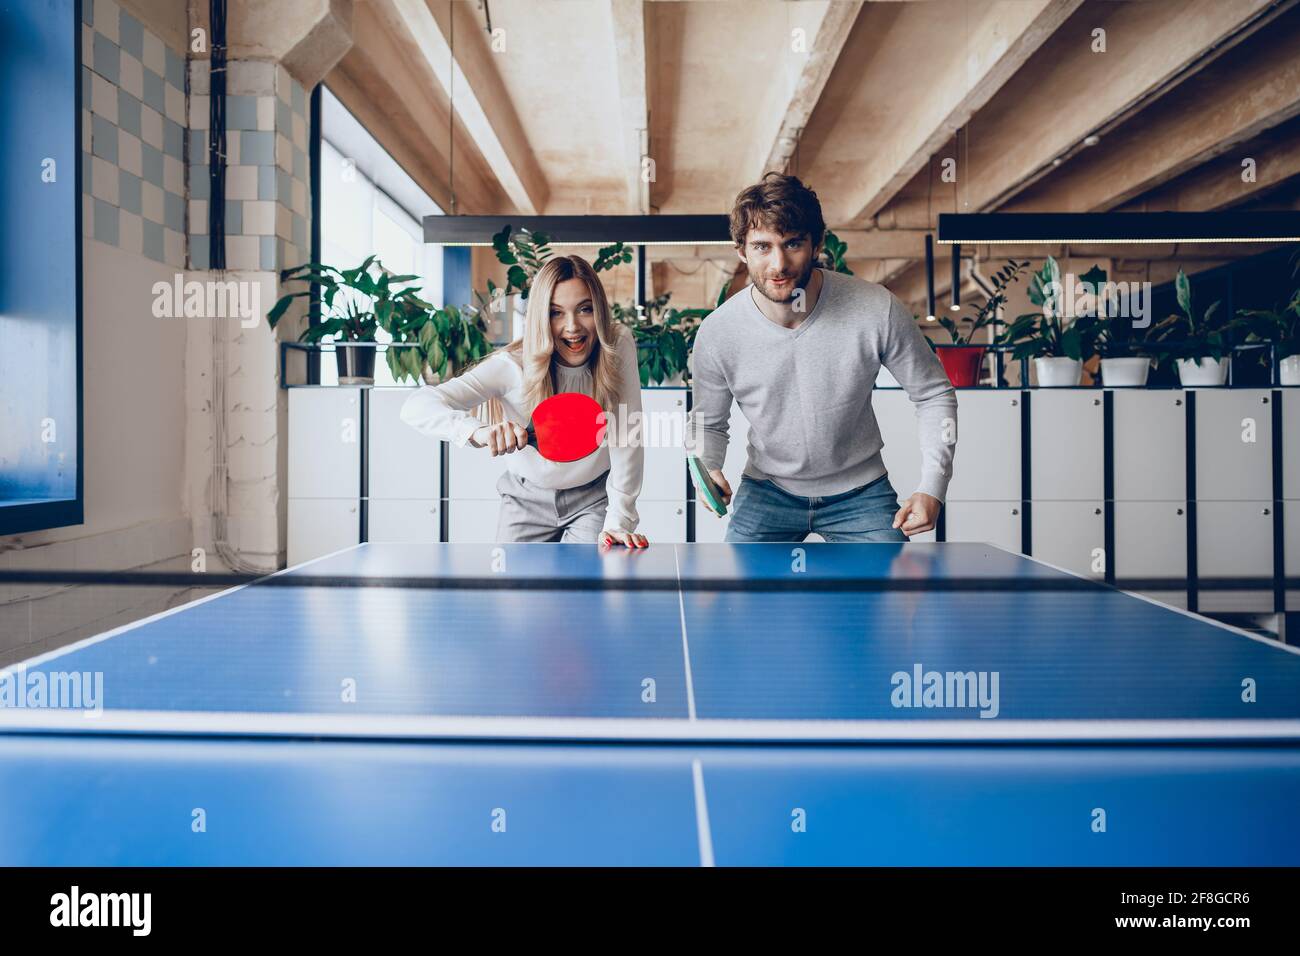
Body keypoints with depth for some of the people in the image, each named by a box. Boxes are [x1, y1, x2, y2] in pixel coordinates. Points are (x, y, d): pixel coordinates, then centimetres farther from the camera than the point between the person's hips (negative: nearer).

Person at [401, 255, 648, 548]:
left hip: (594, 498, 0)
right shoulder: (514, 365, -24)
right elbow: (417, 407, -33)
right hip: (528, 499, 0)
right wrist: (479, 431, -54)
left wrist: (619, 522, -23)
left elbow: (627, 437, -17)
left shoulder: (619, 346, -20)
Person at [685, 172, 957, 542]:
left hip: (859, 491, 0)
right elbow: (707, 422, 1)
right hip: (767, 490, 1)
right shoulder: (718, 332, -18)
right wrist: (708, 470, -20)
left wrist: (932, 487, -14)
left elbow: (934, 394, -5)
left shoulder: (877, 310, -20)